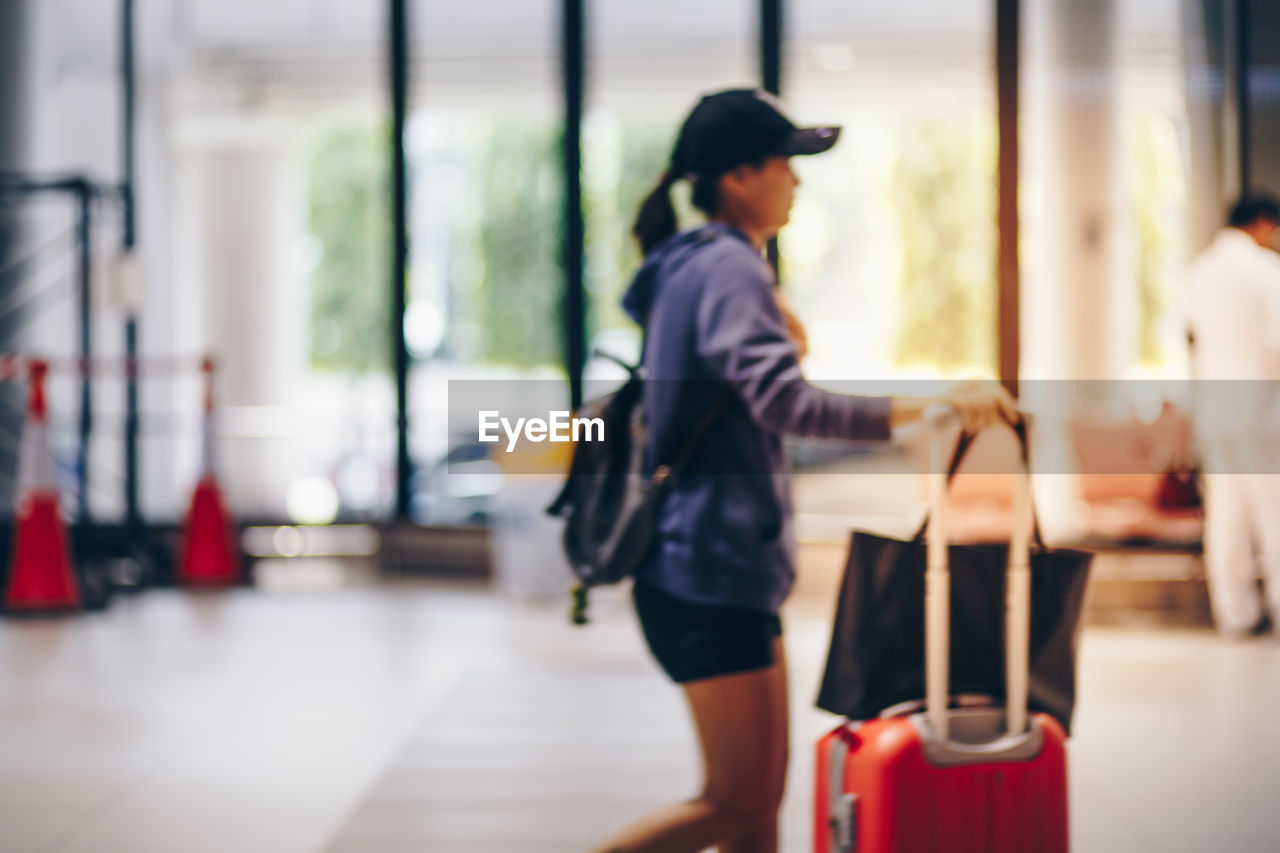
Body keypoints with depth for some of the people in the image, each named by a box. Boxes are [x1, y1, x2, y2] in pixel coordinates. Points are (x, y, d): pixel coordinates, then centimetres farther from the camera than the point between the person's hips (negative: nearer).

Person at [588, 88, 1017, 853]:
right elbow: (786, 404, -30)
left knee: (761, 791, 12)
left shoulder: (693, 265, 16)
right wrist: (926, 405, -32)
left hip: (728, 567, 10)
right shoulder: (728, 268, -15)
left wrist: (785, 336, 11)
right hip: (712, 568, -10)